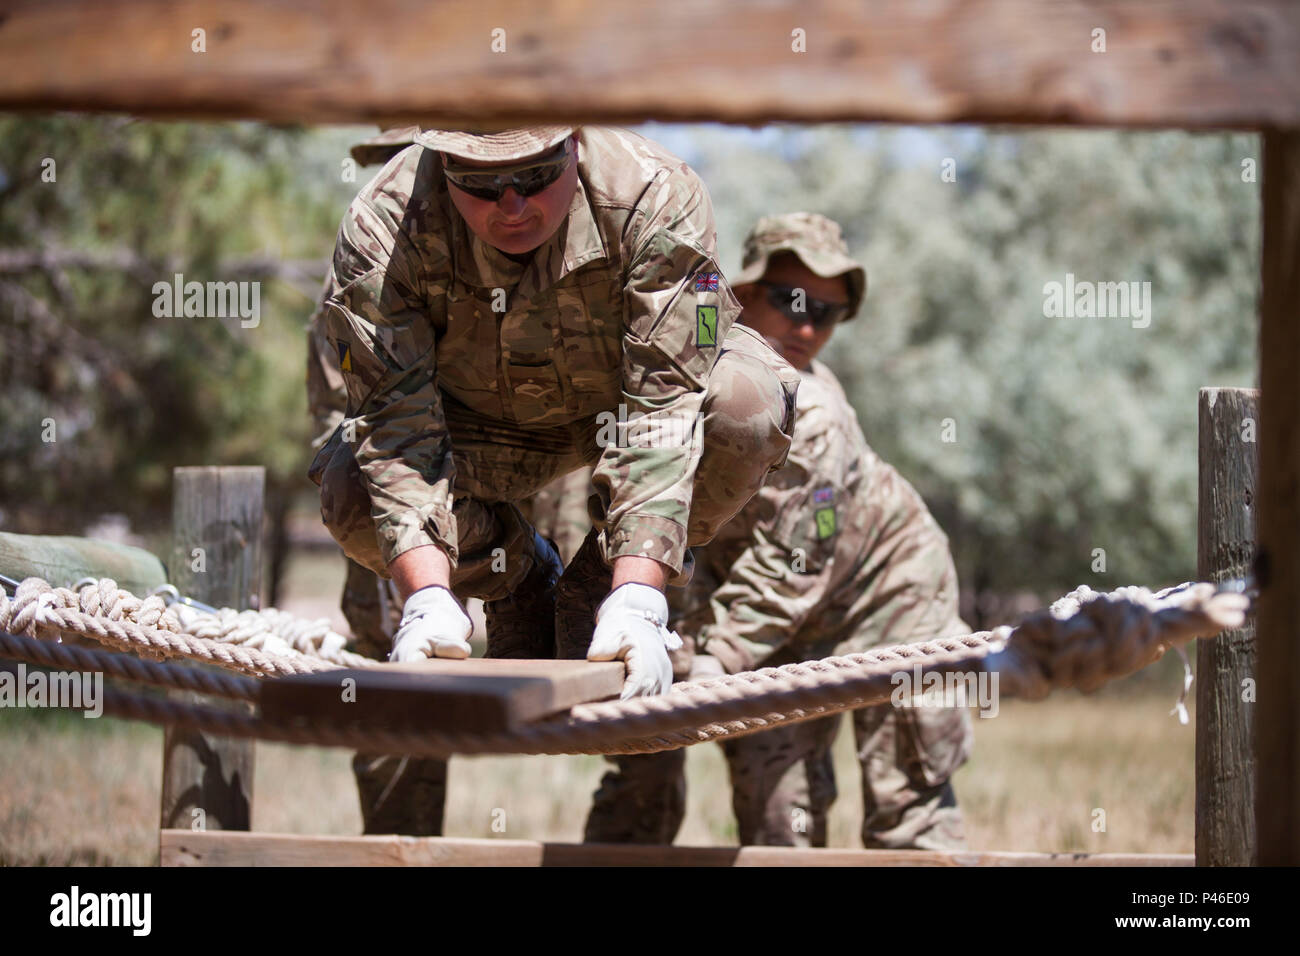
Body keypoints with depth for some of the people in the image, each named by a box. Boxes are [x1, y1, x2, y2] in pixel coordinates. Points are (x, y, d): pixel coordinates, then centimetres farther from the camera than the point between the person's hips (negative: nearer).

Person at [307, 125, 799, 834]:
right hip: (476, 424, 1)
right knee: (353, 493, -29)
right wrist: (426, 596, -46)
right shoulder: (383, 226, -31)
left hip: (622, 398, -1)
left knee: (748, 407, -33)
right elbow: (396, 424, -32)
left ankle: (599, 592, -7)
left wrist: (636, 600, -45)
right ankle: (519, 583, 4)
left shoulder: (654, 199, -34)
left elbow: (664, 408, -36)